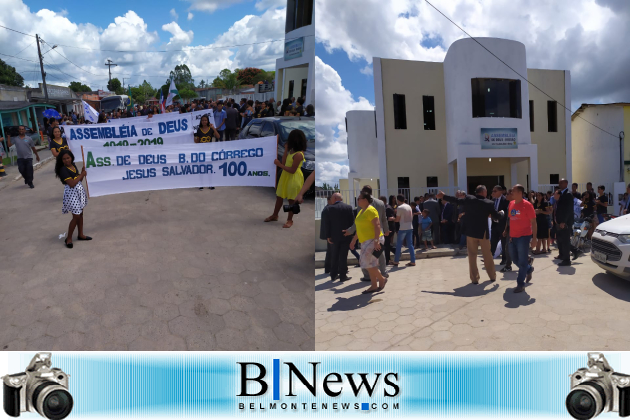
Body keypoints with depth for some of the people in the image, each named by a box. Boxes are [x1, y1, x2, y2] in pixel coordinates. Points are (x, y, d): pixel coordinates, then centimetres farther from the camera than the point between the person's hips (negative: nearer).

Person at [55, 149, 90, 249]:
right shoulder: (63, 170, -17)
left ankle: (81, 235, 29)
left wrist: (83, 173, -5)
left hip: (79, 191, 8)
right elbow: (72, 184, -23)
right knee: (76, 216, -5)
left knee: (80, 214, 16)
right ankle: (69, 239, 8)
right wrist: (81, 175, -15)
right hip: (72, 193, -8)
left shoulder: (73, 165, 6)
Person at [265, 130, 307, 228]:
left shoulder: (298, 154, -24)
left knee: (291, 199, 5)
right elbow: (284, 162, 2)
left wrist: (279, 164, -18)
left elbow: (292, 170, -24)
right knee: (279, 196, 17)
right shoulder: (292, 150, 3)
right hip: (286, 176, 9)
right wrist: (286, 150, -3)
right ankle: (275, 215, 33)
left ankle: (290, 220, 21)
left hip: (294, 178, -9)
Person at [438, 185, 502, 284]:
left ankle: (474, 278, 8)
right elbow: (497, 216, -2)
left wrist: (443, 196, 19)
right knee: (487, 255, 14)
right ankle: (492, 276, 25)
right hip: (483, 232, -1)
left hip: (471, 232, 1)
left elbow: (456, 200, 5)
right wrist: (501, 214, 22)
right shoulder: (489, 203, -8)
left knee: (472, 255, 8)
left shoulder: (468, 199, -5)